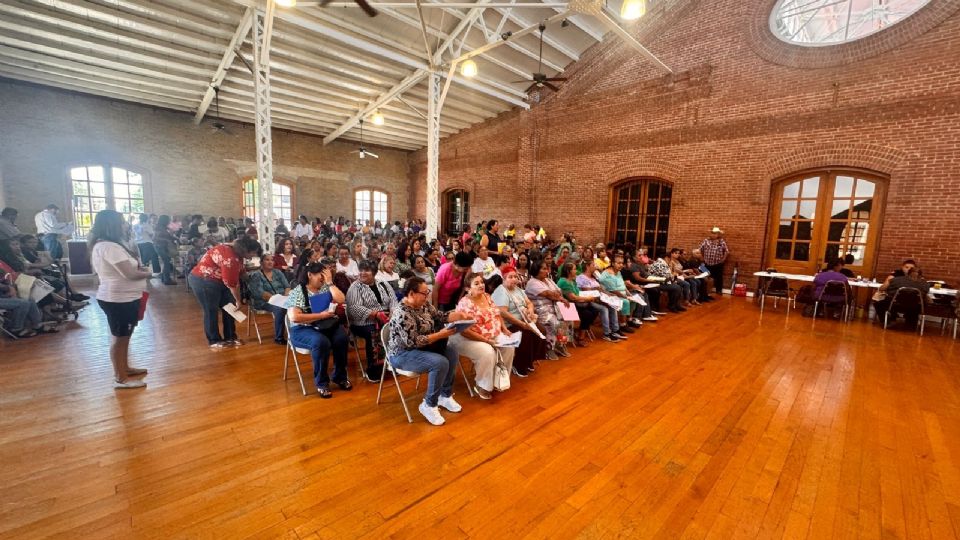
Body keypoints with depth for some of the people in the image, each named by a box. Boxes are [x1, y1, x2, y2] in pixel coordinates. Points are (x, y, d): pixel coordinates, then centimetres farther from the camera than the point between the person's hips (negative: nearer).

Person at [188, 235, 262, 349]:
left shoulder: (237, 253, 1)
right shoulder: (230, 258, -31)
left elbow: (236, 278, 4)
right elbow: (231, 283, -24)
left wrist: (238, 298, 4)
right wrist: (238, 300, -11)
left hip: (218, 281, 10)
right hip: (203, 281, -10)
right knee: (211, 311, 1)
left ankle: (230, 337, 18)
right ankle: (214, 341, 15)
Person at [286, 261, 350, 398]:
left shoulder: (325, 288, 9)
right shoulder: (297, 292, -6)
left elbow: (341, 300, -6)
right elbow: (294, 317, -18)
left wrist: (330, 282, -7)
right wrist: (321, 315, -19)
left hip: (327, 325, 5)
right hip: (303, 330, -4)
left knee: (341, 338, -25)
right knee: (321, 342, -34)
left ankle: (340, 376, -5)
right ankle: (321, 382, -14)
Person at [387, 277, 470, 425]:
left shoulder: (423, 305, 1)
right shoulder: (402, 314, -26)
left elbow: (441, 316, 7)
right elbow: (413, 341, -29)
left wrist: (460, 315, -9)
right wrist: (440, 335, -27)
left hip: (421, 348, 9)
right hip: (403, 354, -9)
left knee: (452, 354, -3)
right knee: (440, 363, -26)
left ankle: (445, 395, 11)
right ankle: (428, 405, -9)